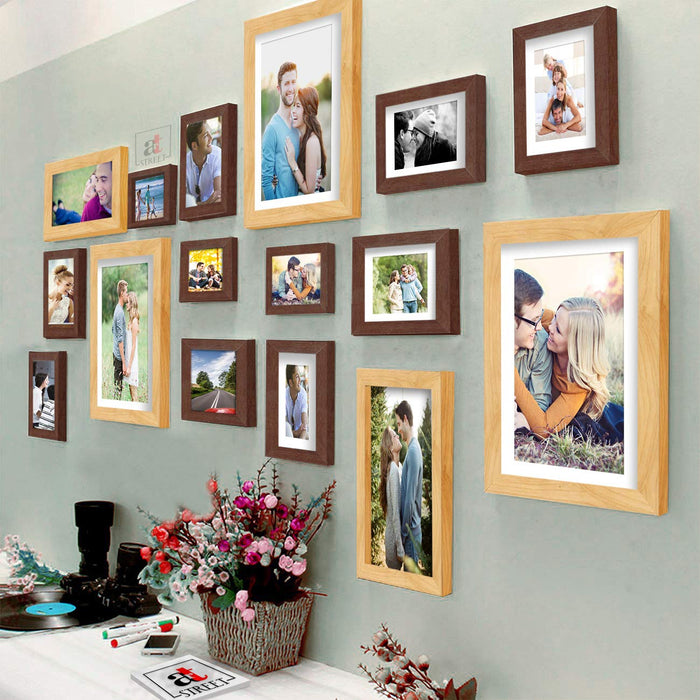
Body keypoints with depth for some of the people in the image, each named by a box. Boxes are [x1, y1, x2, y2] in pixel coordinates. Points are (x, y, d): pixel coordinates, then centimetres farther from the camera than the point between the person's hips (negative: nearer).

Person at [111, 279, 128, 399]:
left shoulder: (117, 309, 11)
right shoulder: (120, 312, -18)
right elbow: (120, 340, -21)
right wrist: (124, 362, -20)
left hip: (115, 353, 9)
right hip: (119, 356, -9)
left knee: (117, 386, 14)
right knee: (118, 387, -2)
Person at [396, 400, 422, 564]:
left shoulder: (413, 450, -18)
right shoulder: (413, 448, 12)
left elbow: (410, 497, -21)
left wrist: (403, 532, -15)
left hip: (411, 532, -9)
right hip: (412, 528, 9)